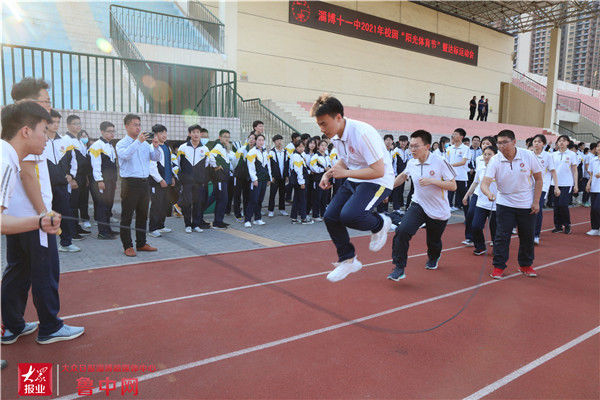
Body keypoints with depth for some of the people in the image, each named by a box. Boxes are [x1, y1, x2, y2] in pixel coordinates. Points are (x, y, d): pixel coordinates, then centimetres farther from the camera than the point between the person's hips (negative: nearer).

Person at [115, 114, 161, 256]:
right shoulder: (122, 143, -2)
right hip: (130, 183, -6)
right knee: (127, 215, 0)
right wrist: (138, 141, -28)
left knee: (142, 215, 12)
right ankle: (127, 246, 7)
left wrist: (156, 147, -10)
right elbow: (125, 155, -23)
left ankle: (141, 243, 23)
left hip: (144, 183, 6)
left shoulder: (145, 143, 14)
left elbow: (156, 158, 9)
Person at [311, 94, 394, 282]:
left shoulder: (362, 133, -27)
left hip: (378, 181, -8)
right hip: (354, 181, 9)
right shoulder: (336, 135, 0)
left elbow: (379, 171, -28)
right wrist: (329, 173, 0)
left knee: (349, 215, -29)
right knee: (330, 216, 0)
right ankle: (348, 260, 17)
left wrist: (345, 173, -24)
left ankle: (380, 223, 4)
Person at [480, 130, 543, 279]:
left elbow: (538, 179, -1)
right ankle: (498, 267, 9)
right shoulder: (495, 160, -14)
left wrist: (536, 202, -5)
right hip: (504, 204, -1)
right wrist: (488, 193, -46)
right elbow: (485, 182, -23)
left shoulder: (528, 156, -11)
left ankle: (526, 265, 30)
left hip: (527, 205, 1)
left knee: (527, 237, 10)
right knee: (502, 236, -5)